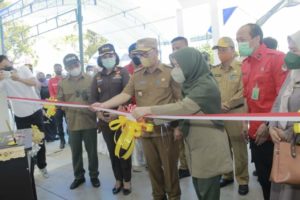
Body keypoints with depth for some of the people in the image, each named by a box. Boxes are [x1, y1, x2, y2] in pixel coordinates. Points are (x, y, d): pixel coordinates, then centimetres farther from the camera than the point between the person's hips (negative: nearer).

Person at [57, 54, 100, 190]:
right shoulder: (62, 83, 4)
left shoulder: (90, 80, 0)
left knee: (92, 151, 9)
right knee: (76, 151, 13)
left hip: (89, 122, -2)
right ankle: (79, 176, 32)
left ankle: (94, 175, 27)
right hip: (73, 124, 2)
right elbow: (60, 102, 5)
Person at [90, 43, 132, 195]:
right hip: (104, 119, 4)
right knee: (112, 150, 10)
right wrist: (98, 112, -7)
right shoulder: (97, 77, 11)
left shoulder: (122, 72, 0)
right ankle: (118, 179, 24)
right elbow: (94, 97, 8)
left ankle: (127, 180, 17)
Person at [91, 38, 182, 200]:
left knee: (169, 166, 8)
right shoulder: (136, 75, 7)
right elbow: (125, 95, 0)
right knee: (152, 166, 16)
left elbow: (180, 100, -5)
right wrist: (103, 105, -13)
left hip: (165, 129, -4)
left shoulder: (169, 72, -5)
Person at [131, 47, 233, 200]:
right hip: (196, 146, 8)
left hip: (209, 149, -8)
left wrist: (148, 110, -28)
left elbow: (183, 107, -29)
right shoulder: (191, 84, 11)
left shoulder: (206, 85, -18)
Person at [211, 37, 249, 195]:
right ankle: (227, 175, 31)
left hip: (236, 114, -4)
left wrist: (227, 104, -15)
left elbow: (243, 92, -12)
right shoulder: (214, 71, 11)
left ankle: (242, 180, 19)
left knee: (239, 149, 4)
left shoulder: (241, 68, -4)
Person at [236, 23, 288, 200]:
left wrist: (269, 125, -14)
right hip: (255, 131, 6)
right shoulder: (245, 64, 10)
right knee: (262, 177, 17)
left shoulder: (277, 58, -10)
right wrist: (246, 121, 11)